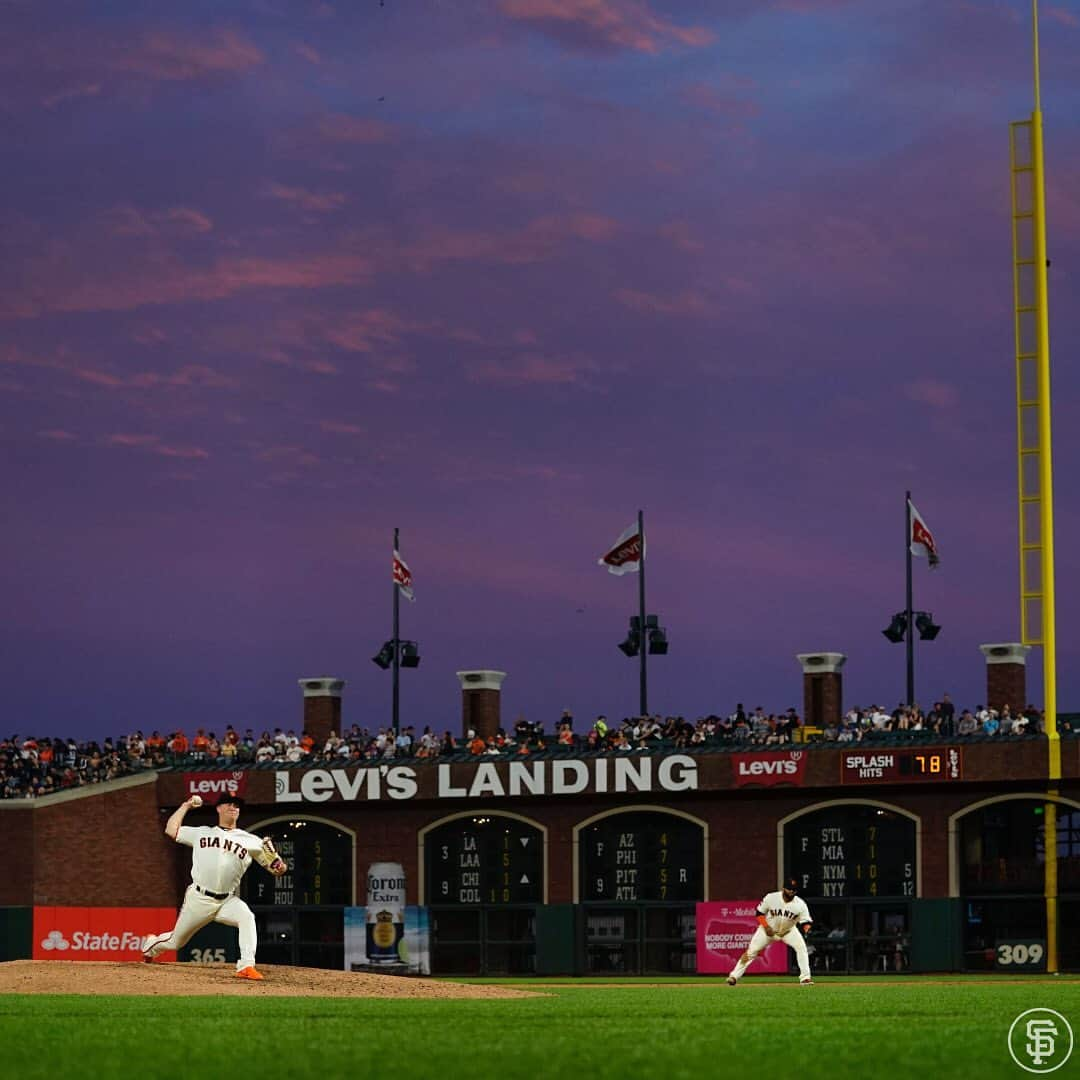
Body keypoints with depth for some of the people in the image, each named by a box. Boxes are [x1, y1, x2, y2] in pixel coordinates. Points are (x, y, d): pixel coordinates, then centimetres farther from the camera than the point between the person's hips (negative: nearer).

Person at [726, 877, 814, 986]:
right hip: (769, 929, -1)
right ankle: (734, 976, 0)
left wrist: (807, 928, -44)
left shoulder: (800, 904, -22)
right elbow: (759, 913, -10)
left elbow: (806, 921, -20)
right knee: (751, 951, -8)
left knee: (801, 947, -21)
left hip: (788, 930, 1)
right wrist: (766, 926, -23)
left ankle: (805, 978, -13)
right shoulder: (771, 898, -22)